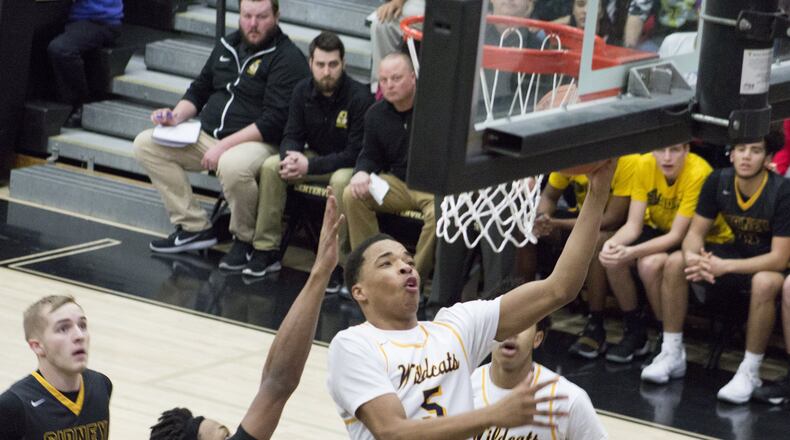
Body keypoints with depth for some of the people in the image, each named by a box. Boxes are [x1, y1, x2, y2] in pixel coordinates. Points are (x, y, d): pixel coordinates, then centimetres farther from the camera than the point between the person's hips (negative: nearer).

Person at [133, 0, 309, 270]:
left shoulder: (287, 58, -9)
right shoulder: (228, 46, 14)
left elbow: (275, 121, -17)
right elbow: (199, 90, 25)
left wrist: (225, 145, -22)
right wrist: (176, 116, 3)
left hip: (260, 143, -8)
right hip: (208, 136, 8)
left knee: (232, 166, -41)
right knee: (146, 144, -6)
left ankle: (245, 239, -12)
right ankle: (194, 227, -5)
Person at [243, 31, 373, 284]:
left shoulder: (359, 98, -21)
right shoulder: (303, 91, -3)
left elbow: (356, 153, -22)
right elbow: (291, 136, 1)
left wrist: (310, 166, -29)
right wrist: (292, 157, -25)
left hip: (347, 165, -6)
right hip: (314, 158, 6)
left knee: (342, 180, -38)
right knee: (271, 166, -17)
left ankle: (336, 262, -31)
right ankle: (267, 251, -14)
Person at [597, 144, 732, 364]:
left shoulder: (698, 173, -29)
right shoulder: (645, 165, -14)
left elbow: (677, 236, -28)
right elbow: (633, 225, -13)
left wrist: (632, 252, -40)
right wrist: (613, 243, -35)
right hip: (660, 232, 5)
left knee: (651, 263, -32)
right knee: (613, 258, -20)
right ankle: (635, 333, 1)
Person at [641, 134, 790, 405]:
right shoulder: (719, 182, -9)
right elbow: (695, 232, -5)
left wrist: (724, 266, -36)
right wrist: (693, 256, -30)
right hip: (737, 253, 6)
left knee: (765, 283, -40)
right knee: (675, 263, -14)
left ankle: (749, 372, -26)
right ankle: (672, 354, -5)